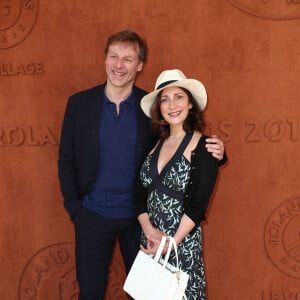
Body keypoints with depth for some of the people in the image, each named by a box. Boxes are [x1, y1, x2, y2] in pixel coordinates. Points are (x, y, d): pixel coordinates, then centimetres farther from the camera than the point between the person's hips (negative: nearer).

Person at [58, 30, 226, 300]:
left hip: (139, 216, 0)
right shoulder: (79, 103, -4)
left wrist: (213, 152, -20)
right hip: (93, 215, 0)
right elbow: (66, 160, 1)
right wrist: (74, 207, -4)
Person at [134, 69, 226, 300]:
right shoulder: (156, 144, 7)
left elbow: (197, 207, -14)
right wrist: (149, 230, -11)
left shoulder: (204, 147, -10)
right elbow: (141, 194, 4)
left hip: (183, 243, -5)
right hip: (150, 243, 5)